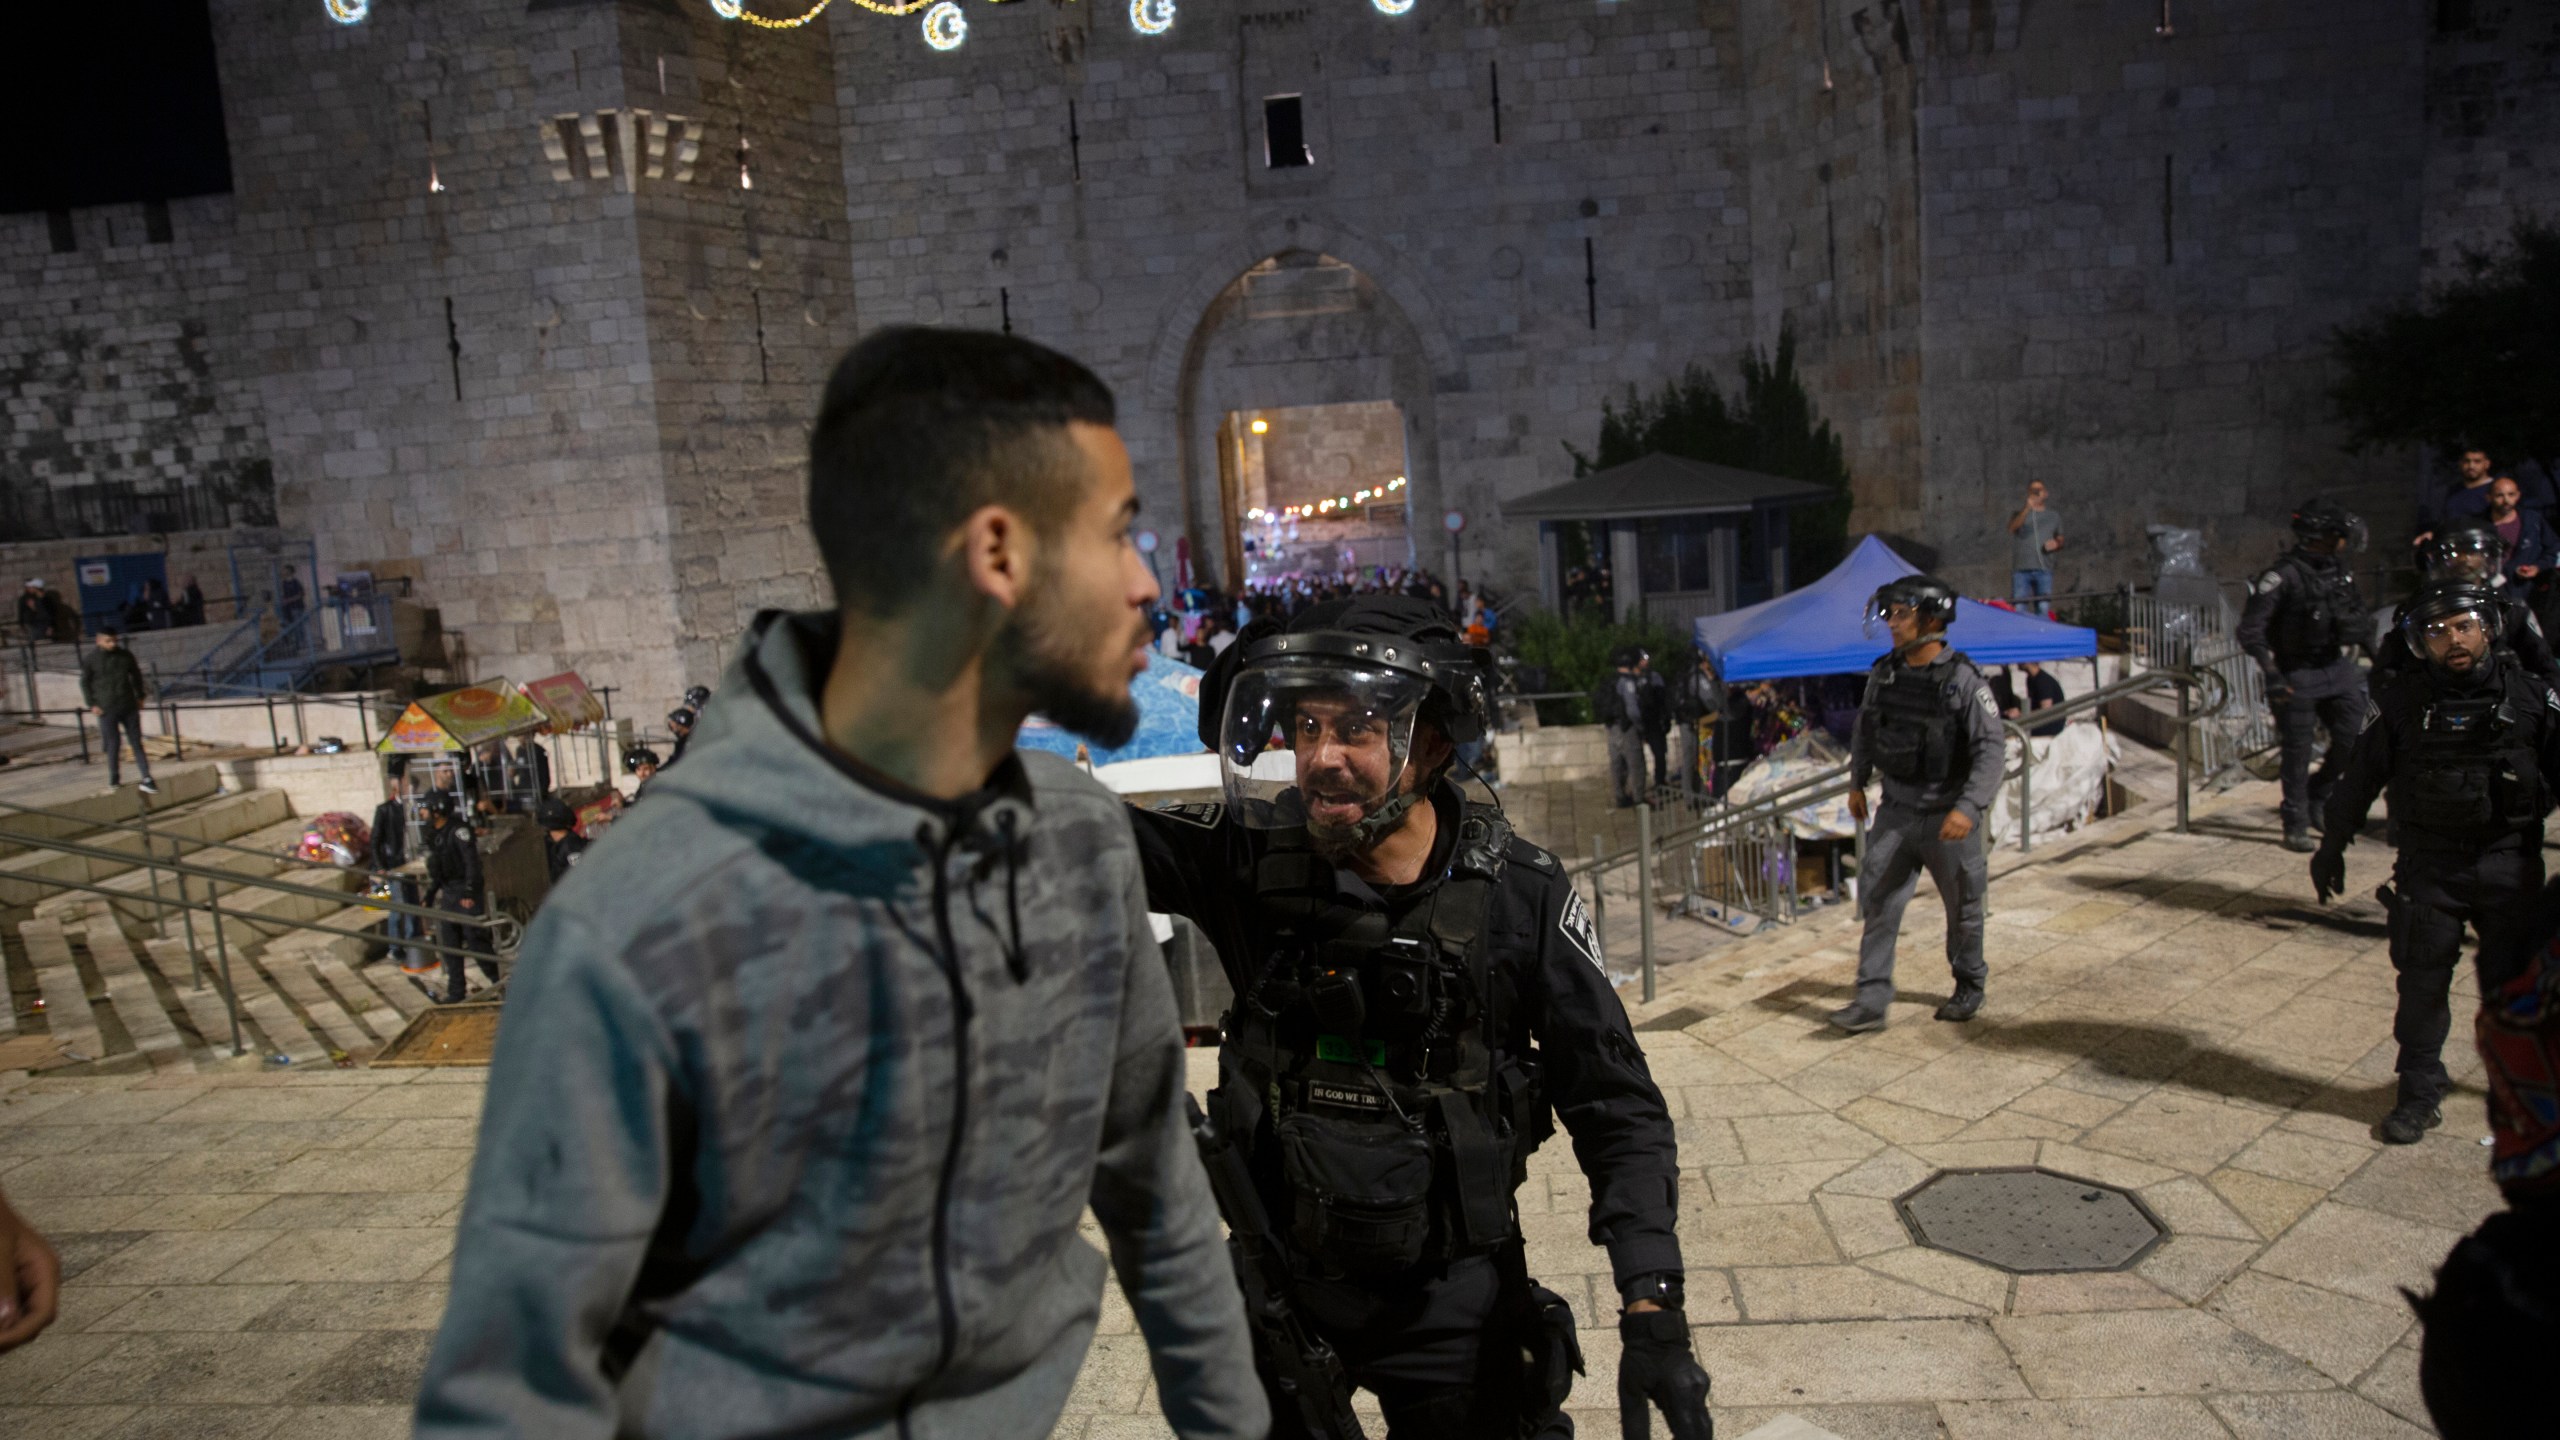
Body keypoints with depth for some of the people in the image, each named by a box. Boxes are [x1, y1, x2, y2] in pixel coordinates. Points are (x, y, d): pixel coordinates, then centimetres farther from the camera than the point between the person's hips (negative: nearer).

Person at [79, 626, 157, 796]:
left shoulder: (126, 655, 4)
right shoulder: (89, 660, -3)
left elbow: (136, 675, 17)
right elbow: (85, 683, 5)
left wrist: (140, 696, 14)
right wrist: (92, 704, -1)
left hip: (129, 706, 2)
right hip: (106, 709, -2)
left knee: (136, 742, 2)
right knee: (112, 744, 1)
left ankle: (146, 779, 2)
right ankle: (114, 778, 19)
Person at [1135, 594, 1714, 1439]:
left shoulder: (1520, 898, -14)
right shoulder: (1251, 856, -13)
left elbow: (1616, 1109, -9)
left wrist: (1653, 1312, -15)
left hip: (1452, 1300, -1)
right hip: (1279, 1283, 2)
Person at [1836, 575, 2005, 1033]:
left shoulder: (1964, 680, -17)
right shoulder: (1884, 673, 0)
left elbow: (1992, 747, -19)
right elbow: (1864, 728, 16)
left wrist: (1969, 807, -27)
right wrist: (1857, 783, 17)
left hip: (1947, 817, -4)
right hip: (1895, 811, 4)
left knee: (1962, 907, 12)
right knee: (1877, 900, -2)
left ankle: (1970, 986, 34)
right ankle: (1872, 1000, 1)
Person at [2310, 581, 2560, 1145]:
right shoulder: (2402, 703, -5)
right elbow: (2361, 778, 4)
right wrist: (2331, 847, 9)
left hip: (2510, 865, 0)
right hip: (2428, 866, 0)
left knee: (2511, 982, 9)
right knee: (2422, 983, 4)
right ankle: (2419, 1093, 16)